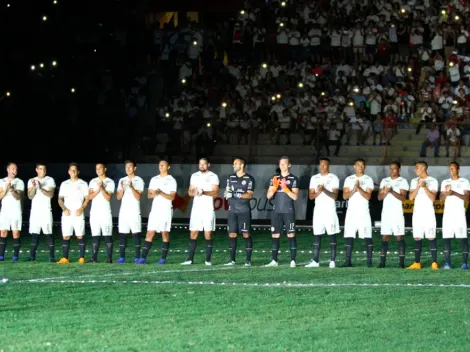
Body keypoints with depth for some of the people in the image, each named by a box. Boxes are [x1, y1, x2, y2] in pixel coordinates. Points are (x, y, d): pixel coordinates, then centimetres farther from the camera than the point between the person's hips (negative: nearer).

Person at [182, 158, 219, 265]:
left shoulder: (213, 177, 0)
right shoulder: (194, 176, 12)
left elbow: (215, 192, -9)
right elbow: (190, 192, 12)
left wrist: (204, 192, -24)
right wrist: (194, 192, -12)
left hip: (208, 209, -4)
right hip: (196, 208, 4)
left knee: (208, 234, -3)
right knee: (193, 234, 1)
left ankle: (208, 259, 0)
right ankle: (190, 259, 4)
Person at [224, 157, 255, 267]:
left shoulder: (249, 179, -3)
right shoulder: (231, 177, 12)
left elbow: (250, 195, -9)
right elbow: (227, 191, 15)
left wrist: (237, 195, -22)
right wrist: (227, 194, -9)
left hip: (244, 211, -4)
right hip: (232, 210, 4)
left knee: (246, 234, -4)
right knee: (232, 235, 2)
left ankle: (248, 260, 0)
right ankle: (232, 260, 7)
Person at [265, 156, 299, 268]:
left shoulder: (293, 179, 1)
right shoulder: (275, 178, 11)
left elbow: (295, 196, -7)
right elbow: (269, 196, 6)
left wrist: (285, 188, -20)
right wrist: (275, 187, -12)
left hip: (289, 211, -3)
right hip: (276, 211, 4)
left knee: (291, 235, -5)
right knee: (275, 236, 3)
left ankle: (293, 261, -5)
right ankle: (274, 261, 6)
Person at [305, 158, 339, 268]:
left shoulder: (334, 178, 1)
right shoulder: (314, 178, 11)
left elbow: (335, 196, -6)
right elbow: (311, 196, 7)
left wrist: (325, 190, -22)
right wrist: (318, 192, -13)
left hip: (330, 211, -3)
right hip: (318, 210, 3)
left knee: (332, 236, -4)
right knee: (316, 236, 2)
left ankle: (332, 261, -3)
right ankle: (315, 261, 3)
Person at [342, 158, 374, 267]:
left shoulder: (368, 180, 4)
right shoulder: (349, 179, 11)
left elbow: (368, 196, -5)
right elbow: (345, 196, 3)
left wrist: (359, 188, -19)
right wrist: (353, 190, -14)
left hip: (363, 212, -2)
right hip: (351, 211, 2)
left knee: (367, 237, -8)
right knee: (349, 237, -1)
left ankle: (369, 261, -7)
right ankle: (348, 261, 1)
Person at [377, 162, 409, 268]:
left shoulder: (403, 181, 1)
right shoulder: (384, 181, 14)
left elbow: (403, 198, -9)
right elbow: (379, 197, 10)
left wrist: (392, 191, -22)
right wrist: (384, 193, -12)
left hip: (397, 213, -4)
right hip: (386, 212, 4)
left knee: (399, 237, -6)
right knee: (385, 237, 1)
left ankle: (402, 263, -6)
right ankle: (382, 262, 0)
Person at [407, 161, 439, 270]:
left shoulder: (433, 181, 0)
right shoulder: (414, 181, 11)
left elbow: (433, 198, -8)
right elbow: (411, 197, 1)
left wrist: (425, 187, -17)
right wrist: (418, 186, -11)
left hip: (429, 213, -4)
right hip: (417, 213, 4)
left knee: (431, 237, -7)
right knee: (417, 238, 2)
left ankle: (434, 263, -7)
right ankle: (417, 263, 4)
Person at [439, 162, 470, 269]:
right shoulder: (445, 182, 14)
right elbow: (441, 199, 9)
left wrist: (454, 193, -19)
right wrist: (446, 193, -12)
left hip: (459, 214, -3)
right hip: (447, 214, 3)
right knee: (446, 238, -4)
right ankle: (447, 263, -3)